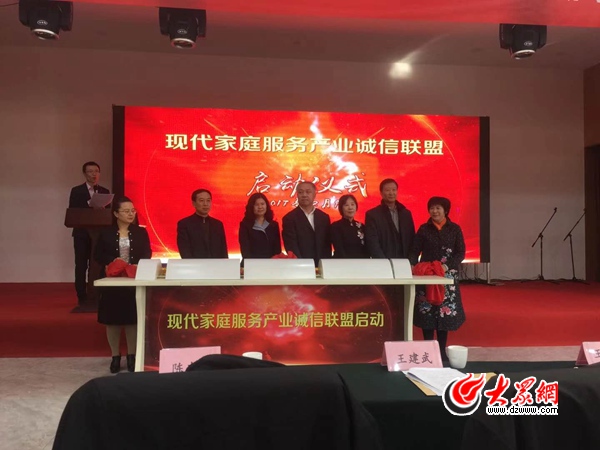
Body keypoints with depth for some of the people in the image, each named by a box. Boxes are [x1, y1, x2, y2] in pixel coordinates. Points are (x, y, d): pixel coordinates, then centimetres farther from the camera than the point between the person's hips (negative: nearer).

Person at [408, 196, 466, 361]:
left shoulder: (455, 229, 3)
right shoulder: (423, 229, 5)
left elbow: (461, 253, -1)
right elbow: (414, 251, 3)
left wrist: (447, 266, -16)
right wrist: (413, 266, -15)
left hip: (448, 276, 0)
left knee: (445, 311, 1)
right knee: (426, 311, -2)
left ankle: (442, 349, 14)